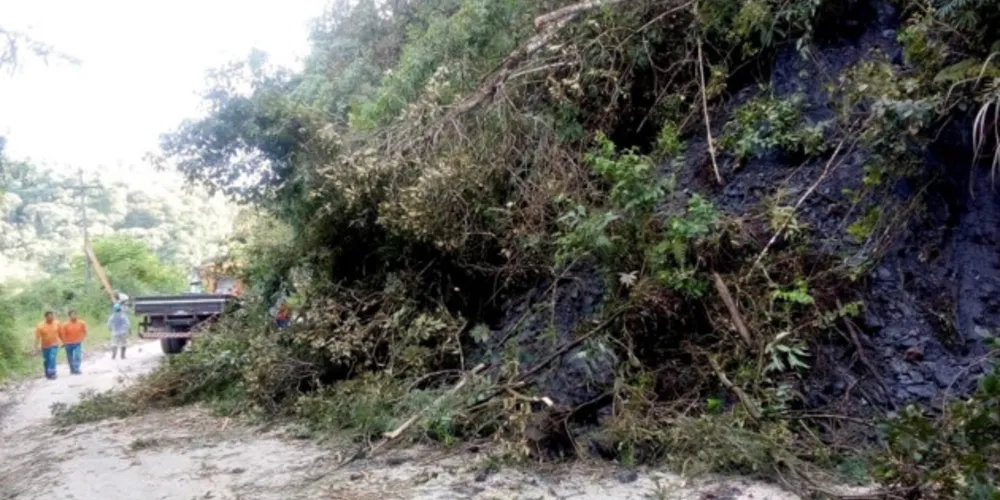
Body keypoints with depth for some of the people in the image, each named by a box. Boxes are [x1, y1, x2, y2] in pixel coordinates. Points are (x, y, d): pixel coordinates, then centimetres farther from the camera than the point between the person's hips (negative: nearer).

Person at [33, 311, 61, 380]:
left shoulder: (57, 323, -6)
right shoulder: (40, 326, -13)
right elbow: (37, 337, -15)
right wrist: (36, 347, -20)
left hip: (54, 345, -1)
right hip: (45, 346, 1)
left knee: (52, 359, -17)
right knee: (46, 361, 12)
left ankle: (52, 374, -15)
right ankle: (47, 374, 30)